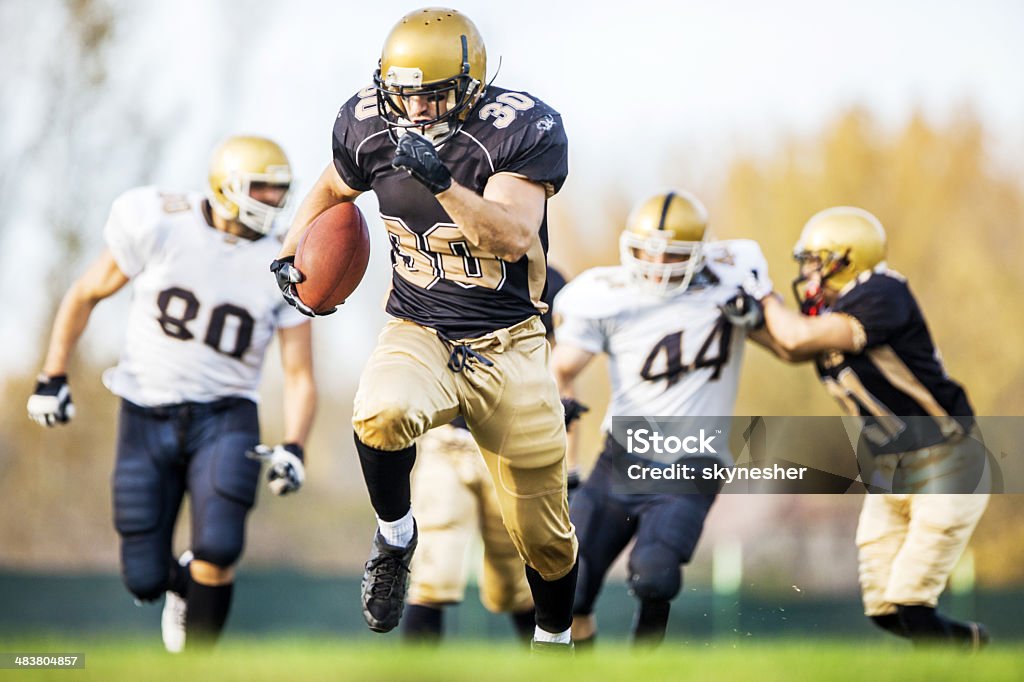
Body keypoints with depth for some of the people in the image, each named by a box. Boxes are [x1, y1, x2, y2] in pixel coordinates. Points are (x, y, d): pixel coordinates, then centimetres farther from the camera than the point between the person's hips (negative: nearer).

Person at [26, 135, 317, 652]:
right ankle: (182, 584, 37)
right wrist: (52, 378, 5)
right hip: (147, 419, 0)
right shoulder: (158, 226, -8)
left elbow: (299, 375, -2)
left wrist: (292, 448, -18)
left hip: (223, 419, 0)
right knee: (145, 580, -2)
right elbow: (85, 295, 6)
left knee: (217, 551, -23)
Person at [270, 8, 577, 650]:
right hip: (419, 336, 2)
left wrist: (442, 182, -40)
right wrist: (289, 255, 12)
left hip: (508, 346, -1)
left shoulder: (522, 129, -16)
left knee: (543, 534, 6)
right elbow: (331, 191, 19)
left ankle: (554, 638, 37)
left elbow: (514, 238, -28)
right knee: (381, 416, -35)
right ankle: (395, 534, -5)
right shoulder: (370, 127, -4)